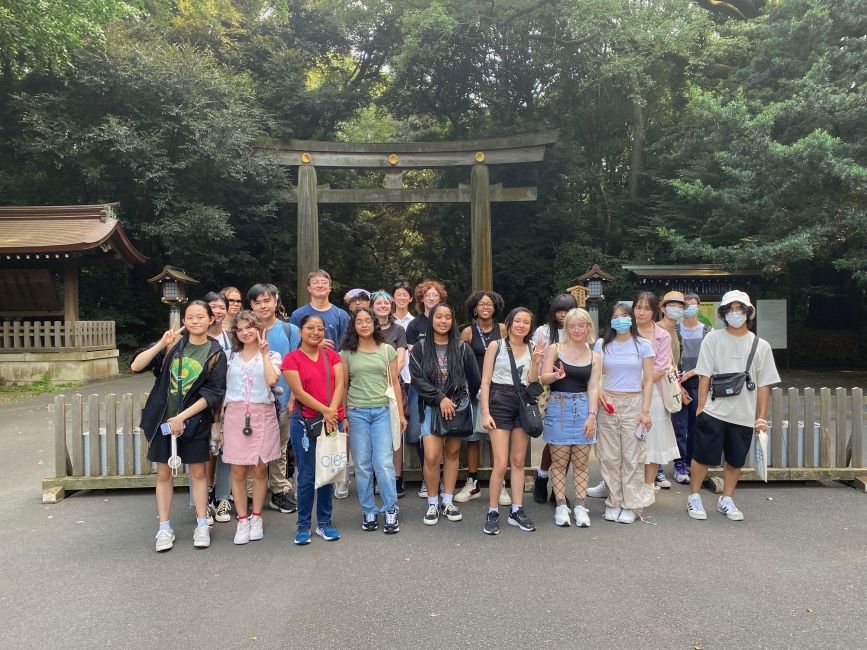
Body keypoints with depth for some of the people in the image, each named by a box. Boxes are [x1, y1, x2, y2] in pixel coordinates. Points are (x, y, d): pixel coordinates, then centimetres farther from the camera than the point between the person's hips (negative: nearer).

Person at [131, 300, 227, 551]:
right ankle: (164, 529, 20)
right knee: (163, 473, 8)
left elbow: (214, 393, -9)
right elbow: (136, 366, -7)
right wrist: (161, 344, -20)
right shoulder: (172, 344, 0)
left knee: (198, 472, 7)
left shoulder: (215, 354, -4)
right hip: (162, 419, 2)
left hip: (194, 421, -1)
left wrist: (182, 417, -15)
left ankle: (202, 526, 19)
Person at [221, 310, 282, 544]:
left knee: (259, 469, 3)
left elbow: (271, 379, -14)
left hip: (262, 415, -2)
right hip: (235, 415, 2)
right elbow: (222, 388, 11)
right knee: (238, 471, 1)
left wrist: (264, 352, -8)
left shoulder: (271, 356, 6)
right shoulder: (231, 357, 13)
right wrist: (220, 418, 3)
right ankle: (242, 521, 12)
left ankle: (256, 518, 17)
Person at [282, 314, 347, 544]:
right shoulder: (292, 358, -2)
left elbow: (340, 385, -2)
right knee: (307, 476, 2)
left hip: (332, 421, 3)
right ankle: (303, 525, 16)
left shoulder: (331, 355, 8)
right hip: (305, 422, -3)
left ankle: (324, 522, 23)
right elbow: (299, 392, -10)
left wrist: (333, 411, -16)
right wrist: (325, 411, -17)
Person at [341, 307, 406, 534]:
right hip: (356, 412, 1)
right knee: (362, 464, 5)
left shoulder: (388, 350, 6)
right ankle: (369, 511, 18)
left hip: (383, 411, -1)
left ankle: (391, 511, 8)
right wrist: (342, 416, 2)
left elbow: (395, 383, 7)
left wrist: (401, 414, 4)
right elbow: (343, 386, 6)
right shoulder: (347, 353, 5)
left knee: (383, 462, -6)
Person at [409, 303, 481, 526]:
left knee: (452, 454, 8)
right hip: (431, 407, -1)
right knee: (431, 457, -10)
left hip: (457, 407, 2)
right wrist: (440, 398, -15)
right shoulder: (420, 349, 1)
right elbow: (417, 378, -7)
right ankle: (433, 503, 7)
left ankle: (448, 501, 21)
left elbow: (474, 378, 7)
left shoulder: (462, 348, 4)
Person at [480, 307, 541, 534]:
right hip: (500, 402, -4)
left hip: (522, 403, 4)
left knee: (518, 462, 10)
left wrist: (535, 363, -10)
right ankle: (492, 513, 6)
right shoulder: (496, 346, -2)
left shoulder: (532, 349, 8)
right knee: (501, 464, -7)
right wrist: (486, 413, -11)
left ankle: (517, 511, 19)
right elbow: (485, 381, -4)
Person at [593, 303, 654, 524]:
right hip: (608, 404, 2)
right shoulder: (602, 344, 7)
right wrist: (599, 393, -11)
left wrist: (645, 410, -5)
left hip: (633, 403, -1)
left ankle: (630, 505, 10)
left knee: (632, 456, 0)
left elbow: (648, 380, 2)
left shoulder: (643, 346, 3)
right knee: (609, 457, 3)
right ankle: (613, 503, 15)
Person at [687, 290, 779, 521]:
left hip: (744, 416, 2)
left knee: (735, 461, 12)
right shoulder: (713, 339, -1)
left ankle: (726, 500, 30)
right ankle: (694, 497, 21)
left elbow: (764, 385, 5)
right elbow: (704, 377, -3)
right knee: (702, 457, 4)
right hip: (713, 412, -2)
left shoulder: (761, 346, 4)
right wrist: (701, 408, -6)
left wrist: (761, 417, 3)